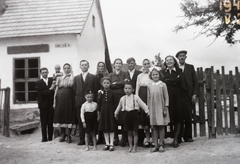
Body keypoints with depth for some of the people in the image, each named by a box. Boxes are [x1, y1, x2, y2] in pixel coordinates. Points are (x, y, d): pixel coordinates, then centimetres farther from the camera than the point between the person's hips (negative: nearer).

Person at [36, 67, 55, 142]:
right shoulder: (38, 83, 4)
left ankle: (50, 137, 10)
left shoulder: (52, 80, 8)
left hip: (51, 104, 1)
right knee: (43, 122, 2)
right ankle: (44, 137, 8)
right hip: (43, 104, -1)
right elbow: (40, 93, -9)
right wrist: (50, 89, -13)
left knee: (51, 121, 2)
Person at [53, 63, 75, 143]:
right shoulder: (59, 78, 11)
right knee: (60, 115, 5)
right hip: (60, 98, 2)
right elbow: (56, 90, 8)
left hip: (69, 99, -2)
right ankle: (62, 134, 19)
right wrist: (54, 101, 3)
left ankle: (68, 135, 7)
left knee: (69, 115, -1)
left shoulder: (73, 78, 5)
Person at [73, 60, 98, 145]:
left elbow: (95, 90, 1)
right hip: (79, 102, 3)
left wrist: (94, 101, -5)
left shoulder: (93, 77, 5)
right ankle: (82, 139, 11)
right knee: (80, 122, 4)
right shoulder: (76, 78, 13)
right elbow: (74, 90, 12)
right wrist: (76, 100, 3)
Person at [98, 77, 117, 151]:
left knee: (111, 128, 1)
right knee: (105, 129, 7)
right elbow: (98, 103, 4)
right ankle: (107, 144, 16)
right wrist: (99, 111, -5)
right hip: (103, 111, 3)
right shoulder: (100, 93, 4)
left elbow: (115, 103, -3)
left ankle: (111, 144, 6)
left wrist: (115, 112, -7)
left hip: (110, 111, -3)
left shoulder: (112, 92, -3)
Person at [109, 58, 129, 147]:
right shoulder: (111, 75, 14)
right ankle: (115, 138, 12)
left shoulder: (125, 74, 9)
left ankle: (124, 139, 2)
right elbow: (109, 85, -1)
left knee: (123, 118, -5)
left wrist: (115, 83, -8)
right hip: (113, 97, 2)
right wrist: (121, 83, -8)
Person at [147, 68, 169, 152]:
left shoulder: (163, 85, -2)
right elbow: (148, 98, 9)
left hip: (161, 108, -2)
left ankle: (161, 145, 8)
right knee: (154, 127, 4)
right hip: (153, 108, 2)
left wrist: (166, 108, -5)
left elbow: (166, 97, -1)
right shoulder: (149, 86, 5)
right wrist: (148, 108, 5)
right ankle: (156, 145, 9)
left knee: (161, 126, 1)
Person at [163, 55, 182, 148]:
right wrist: (174, 81, -5)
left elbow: (179, 80, -6)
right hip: (167, 96, 0)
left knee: (177, 117, -2)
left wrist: (167, 80, -1)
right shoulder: (163, 72, 14)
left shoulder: (178, 71, 12)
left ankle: (175, 139, 4)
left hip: (176, 96, 0)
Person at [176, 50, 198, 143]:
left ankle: (188, 136, 10)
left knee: (188, 117, 1)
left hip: (188, 95, 1)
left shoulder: (190, 67, 12)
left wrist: (194, 94, -1)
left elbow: (195, 82, 9)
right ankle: (179, 137, 4)